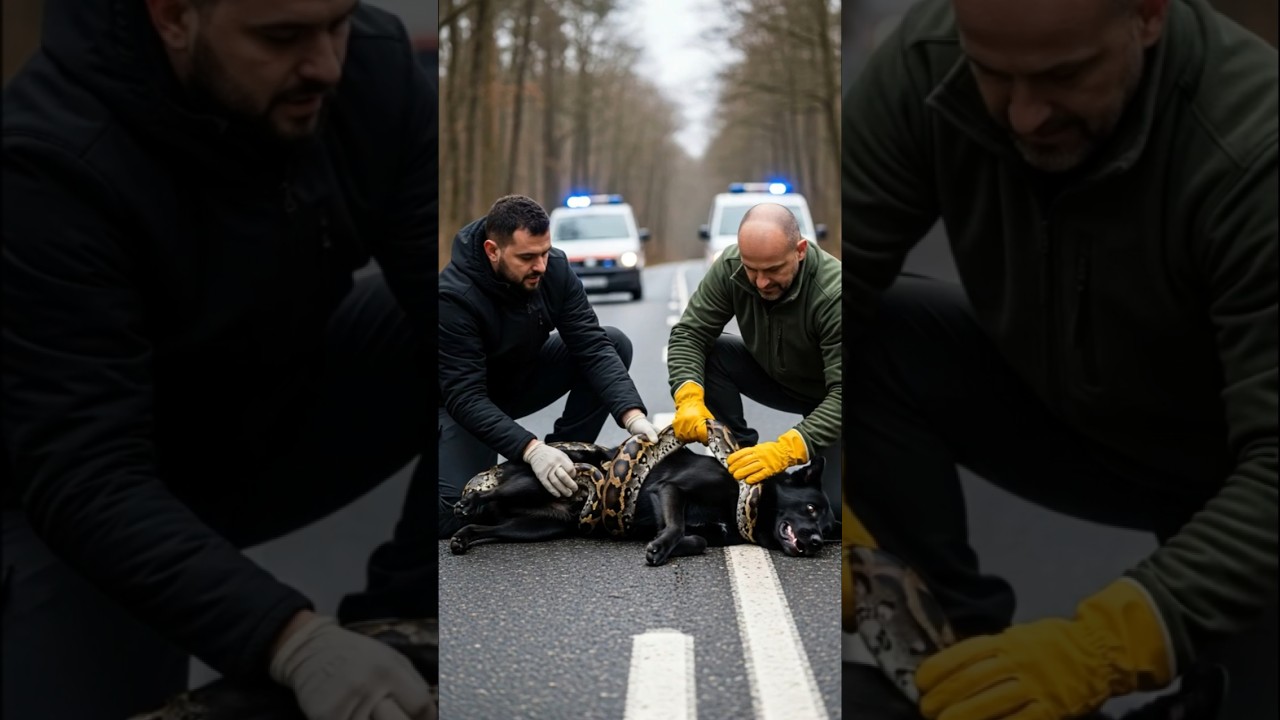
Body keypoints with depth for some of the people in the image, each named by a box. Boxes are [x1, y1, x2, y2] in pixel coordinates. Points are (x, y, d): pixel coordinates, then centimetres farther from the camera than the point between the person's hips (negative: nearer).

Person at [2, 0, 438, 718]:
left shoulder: (376, 65, -18)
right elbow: (85, 479, -35)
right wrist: (293, 637, -48)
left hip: (282, 414, 4)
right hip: (77, 494, -4)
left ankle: (407, 629, -1)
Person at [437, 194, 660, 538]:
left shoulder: (555, 268, -18)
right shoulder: (454, 297, -32)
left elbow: (593, 347, -20)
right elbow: (464, 397, -35)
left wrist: (632, 414, -35)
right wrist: (530, 449, -47)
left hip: (523, 376, 5)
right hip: (462, 403, -5)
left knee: (615, 343, -15)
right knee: (452, 515, -27)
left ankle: (563, 460, -7)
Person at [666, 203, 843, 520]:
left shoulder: (833, 294, -36)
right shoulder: (731, 267, -22)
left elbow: (840, 395, -38)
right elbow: (688, 333, -16)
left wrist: (786, 449, -50)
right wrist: (689, 399, -34)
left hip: (827, 396, -4)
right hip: (773, 376, 5)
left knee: (832, 514, -23)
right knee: (710, 354, -23)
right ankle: (739, 454, -8)